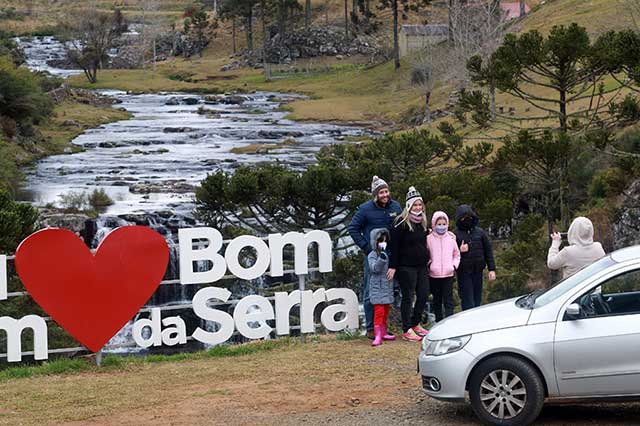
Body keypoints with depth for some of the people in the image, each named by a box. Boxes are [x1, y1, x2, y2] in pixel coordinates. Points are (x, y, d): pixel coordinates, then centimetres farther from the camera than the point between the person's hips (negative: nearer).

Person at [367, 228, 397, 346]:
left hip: (388, 288, 7)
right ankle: (378, 336, -14)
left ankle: (384, 333, 23)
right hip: (377, 289, -7)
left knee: (386, 311, 13)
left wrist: (395, 287, 23)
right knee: (379, 311, -12)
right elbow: (375, 268, -23)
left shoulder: (388, 254, 13)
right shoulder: (373, 255, -7)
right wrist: (382, 256, -34)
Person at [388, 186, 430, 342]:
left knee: (424, 295, 8)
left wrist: (427, 258, 15)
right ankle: (407, 330, 2)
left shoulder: (423, 222, 13)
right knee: (408, 297, -3)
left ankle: (416, 324, 24)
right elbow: (394, 246, -12)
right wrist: (393, 266, -15)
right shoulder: (401, 223, -10)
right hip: (406, 266, -7)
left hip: (421, 266, 7)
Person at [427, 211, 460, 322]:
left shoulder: (451, 238, 6)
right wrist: (429, 263, -8)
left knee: (448, 300, -6)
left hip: (448, 273, 0)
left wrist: (454, 265, -1)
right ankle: (439, 322, 19)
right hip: (434, 274, 0)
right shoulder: (429, 239, 1)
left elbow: (456, 254, 13)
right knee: (437, 299, 10)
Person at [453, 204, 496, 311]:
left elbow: (488, 251, 11)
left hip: (478, 271, 3)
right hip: (463, 272, -3)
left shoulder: (480, 232, 8)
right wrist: (459, 251, -19)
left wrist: (492, 269, 5)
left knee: (477, 299, 8)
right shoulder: (455, 234, 0)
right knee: (467, 301, -6)